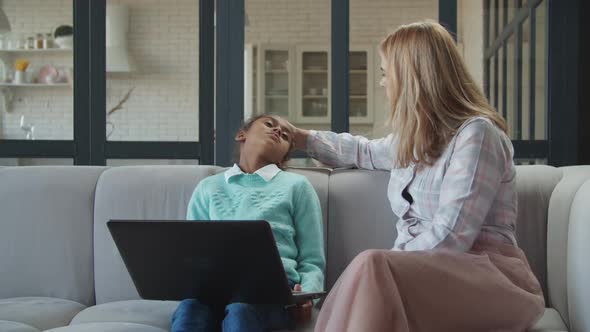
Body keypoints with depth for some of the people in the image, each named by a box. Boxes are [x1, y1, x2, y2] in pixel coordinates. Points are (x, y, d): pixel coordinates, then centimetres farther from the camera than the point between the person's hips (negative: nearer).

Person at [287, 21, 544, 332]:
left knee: (372, 268, -35)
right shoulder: (415, 137, 16)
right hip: (428, 271, 7)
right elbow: (365, 151, 41)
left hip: (486, 277, -7)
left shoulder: (475, 134, -12)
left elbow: (450, 237, -21)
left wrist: (383, 268, -17)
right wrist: (299, 136, 44)